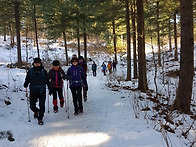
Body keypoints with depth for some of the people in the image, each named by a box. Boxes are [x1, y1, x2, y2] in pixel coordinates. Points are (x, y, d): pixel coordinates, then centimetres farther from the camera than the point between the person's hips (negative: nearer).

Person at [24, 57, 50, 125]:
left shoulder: (43, 71, 3)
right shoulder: (30, 71, 3)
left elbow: (47, 81, 11)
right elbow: (27, 79, 9)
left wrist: (50, 88, 12)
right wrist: (26, 83, -12)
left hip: (42, 91, -1)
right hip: (33, 91, 1)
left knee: (42, 105, -5)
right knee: (32, 105, 2)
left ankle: (40, 119, 9)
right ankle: (36, 111, 36)